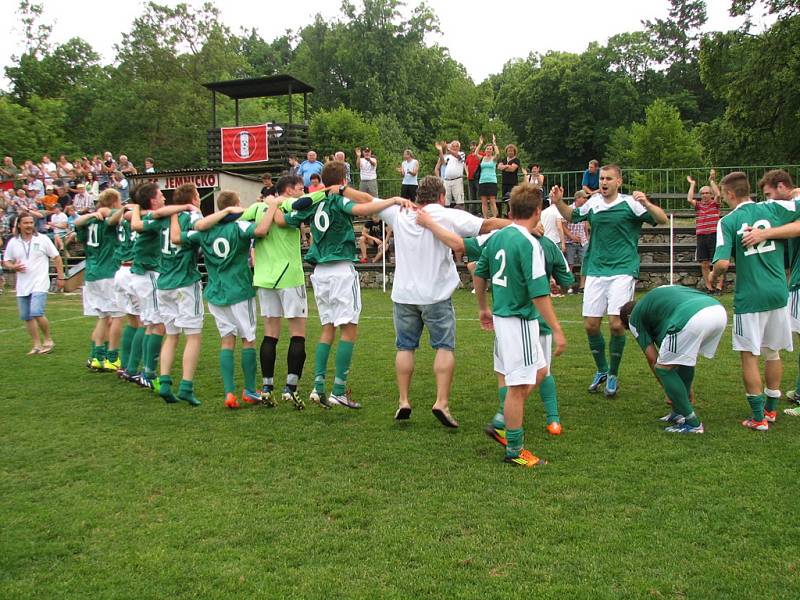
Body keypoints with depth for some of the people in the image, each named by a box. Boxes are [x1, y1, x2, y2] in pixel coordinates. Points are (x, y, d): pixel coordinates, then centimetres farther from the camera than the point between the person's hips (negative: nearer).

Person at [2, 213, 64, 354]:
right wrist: (13, 267, -9)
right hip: (22, 286, 5)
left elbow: (56, 257, 2)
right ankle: (37, 345, 17)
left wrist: (60, 277, -1)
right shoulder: (13, 242, 7)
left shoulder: (42, 239, -1)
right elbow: (5, 262, 14)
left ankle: (48, 340, 2)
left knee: (36, 313, -17)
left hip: (39, 284, -4)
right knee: (27, 317, 6)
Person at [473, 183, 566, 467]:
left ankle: (502, 422, 25)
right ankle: (514, 450, 13)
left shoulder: (496, 237, 6)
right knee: (518, 386, 2)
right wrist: (557, 330, -17)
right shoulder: (529, 244, -18)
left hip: (501, 316, 9)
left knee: (539, 372, 21)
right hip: (519, 320, -9)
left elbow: (479, 274, 16)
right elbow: (539, 292, -21)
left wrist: (483, 308, 28)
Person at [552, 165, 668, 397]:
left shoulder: (630, 203, -5)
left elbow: (662, 220, -9)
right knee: (590, 324, 3)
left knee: (616, 323, -11)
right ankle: (601, 370, 26)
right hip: (595, 271, 4)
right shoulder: (593, 202, 8)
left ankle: (613, 375, 11)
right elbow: (572, 216, 25)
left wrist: (646, 204, -27)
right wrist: (559, 202, 7)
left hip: (622, 271, -4)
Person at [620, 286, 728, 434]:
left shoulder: (634, 318, 22)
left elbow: (652, 359, 20)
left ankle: (692, 422, 14)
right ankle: (679, 412, 36)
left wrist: (667, 390, 33)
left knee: (663, 369, 11)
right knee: (685, 358, 31)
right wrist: (687, 386, 49)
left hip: (693, 319, -8)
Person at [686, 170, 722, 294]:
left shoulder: (714, 204, 4)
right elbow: (689, 199, -8)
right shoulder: (698, 205, 11)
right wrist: (692, 184, 2)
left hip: (714, 236, -3)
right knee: (704, 265, 5)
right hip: (701, 237, 3)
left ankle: (719, 287, -1)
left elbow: (718, 194, -15)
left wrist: (711, 180, -8)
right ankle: (709, 288, 12)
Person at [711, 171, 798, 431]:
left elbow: (723, 263, -17)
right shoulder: (773, 208, 1)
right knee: (773, 353, 17)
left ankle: (758, 417, 6)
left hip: (749, 297, -4)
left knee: (749, 356, 5)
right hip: (778, 293, 4)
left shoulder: (728, 221, -8)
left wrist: (714, 276, 4)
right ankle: (771, 409, 28)